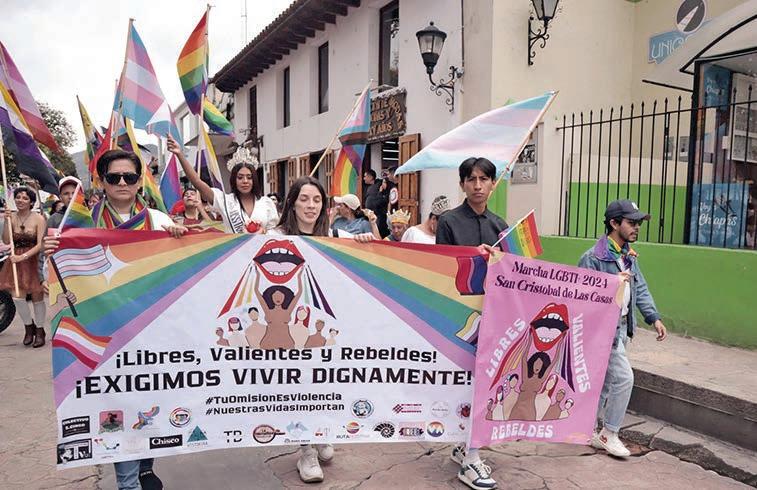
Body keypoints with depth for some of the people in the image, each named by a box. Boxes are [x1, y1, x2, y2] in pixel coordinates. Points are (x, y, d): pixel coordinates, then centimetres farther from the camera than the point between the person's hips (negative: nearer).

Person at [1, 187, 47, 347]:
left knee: (37, 297, 5)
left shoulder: (38, 218, -9)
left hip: (34, 260, -3)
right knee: (17, 297, -4)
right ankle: (28, 326, 21)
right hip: (16, 261, 3)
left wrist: (23, 256, -21)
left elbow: (40, 244, -12)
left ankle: (39, 330, 23)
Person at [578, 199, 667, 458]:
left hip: (622, 326, 9)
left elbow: (640, 288, 14)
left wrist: (654, 318, 5)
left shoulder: (628, 255, 11)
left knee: (605, 382, 15)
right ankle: (608, 434, 10)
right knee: (623, 378, -8)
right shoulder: (593, 257, -17)